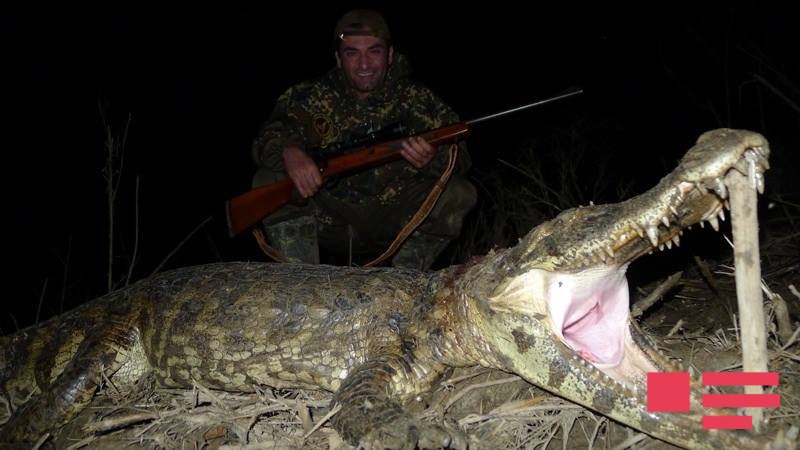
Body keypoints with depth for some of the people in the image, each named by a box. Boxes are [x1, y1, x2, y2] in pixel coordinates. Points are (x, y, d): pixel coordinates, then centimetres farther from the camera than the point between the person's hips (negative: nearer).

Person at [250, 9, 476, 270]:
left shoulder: (418, 101, -2)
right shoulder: (311, 99, 0)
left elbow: (459, 161, -9)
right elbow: (267, 138, -13)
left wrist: (430, 161, -34)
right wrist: (288, 151, -38)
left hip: (394, 223, 0)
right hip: (331, 220, 0)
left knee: (459, 194, -22)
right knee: (270, 181, -20)